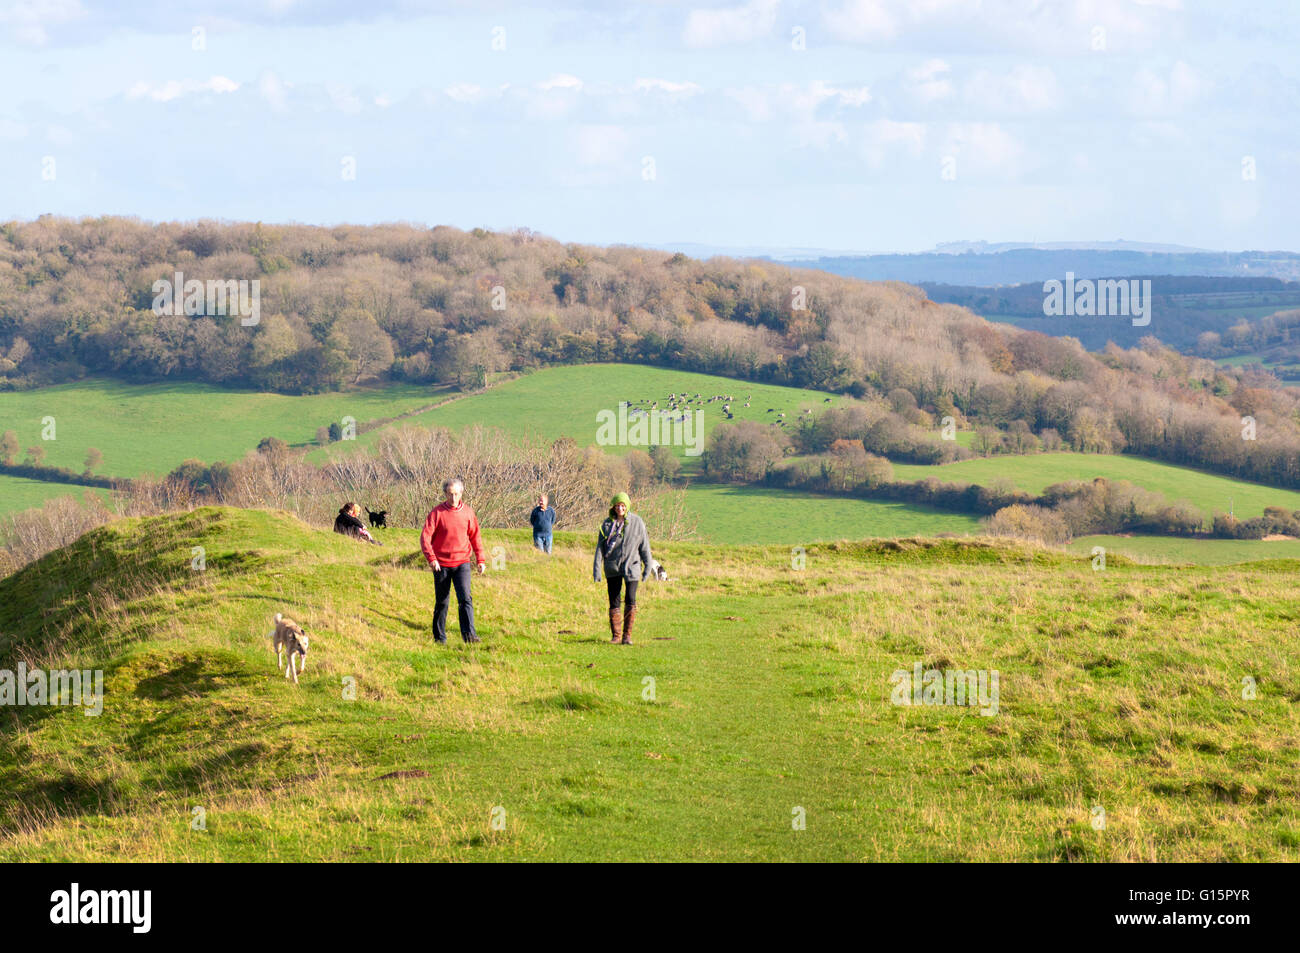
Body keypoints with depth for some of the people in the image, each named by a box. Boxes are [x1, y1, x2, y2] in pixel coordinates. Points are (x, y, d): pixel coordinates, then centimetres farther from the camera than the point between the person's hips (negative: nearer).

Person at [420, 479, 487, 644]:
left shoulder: (467, 511, 4)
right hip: (441, 565, -1)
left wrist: (480, 560, 9)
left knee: (465, 598, -13)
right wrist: (431, 559, -21)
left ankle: (469, 633, -18)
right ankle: (439, 636, 18)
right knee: (442, 602, 7)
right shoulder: (437, 512, -5)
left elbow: (475, 536, 13)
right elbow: (425, 536, -9)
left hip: (462, 563, 1)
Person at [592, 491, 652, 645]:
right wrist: (596, 569, -3)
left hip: (631, 566, -1)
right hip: (612, 569, 1)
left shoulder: (636, 522, 1)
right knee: (614, 602, 3)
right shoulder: (607, 524, 4)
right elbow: (600, 547, 4)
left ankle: (627, 634, 0)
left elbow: (644, 546, 7)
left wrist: (647, 566, 7)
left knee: (631, 601, -9)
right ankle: (616, 635, 12)